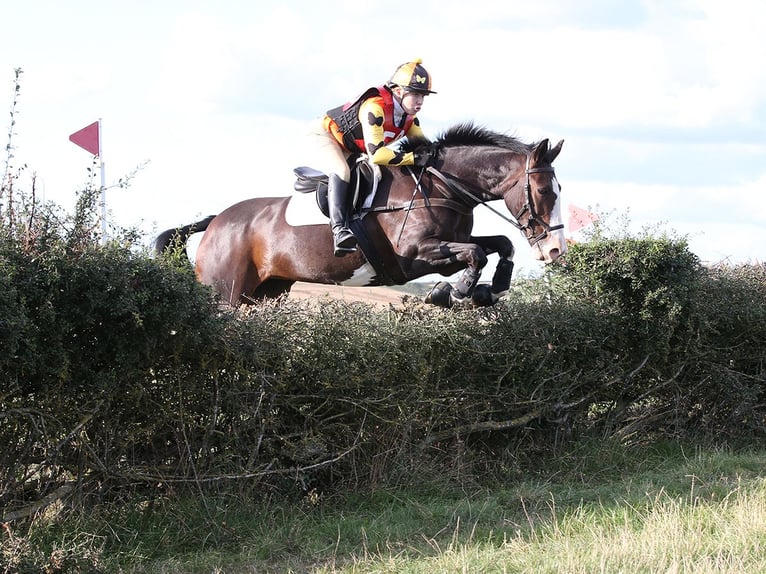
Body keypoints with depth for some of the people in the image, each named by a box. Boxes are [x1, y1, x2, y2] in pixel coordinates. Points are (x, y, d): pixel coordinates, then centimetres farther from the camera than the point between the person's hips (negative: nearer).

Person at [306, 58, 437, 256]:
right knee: (341, 171, -33)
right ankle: (339, 228, -46)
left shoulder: (408, 116, -9)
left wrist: (431, 155, -18)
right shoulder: (375, 108, -36)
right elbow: (376, 154, -42)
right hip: (325, 133, -10)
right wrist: (414, 158, -39)